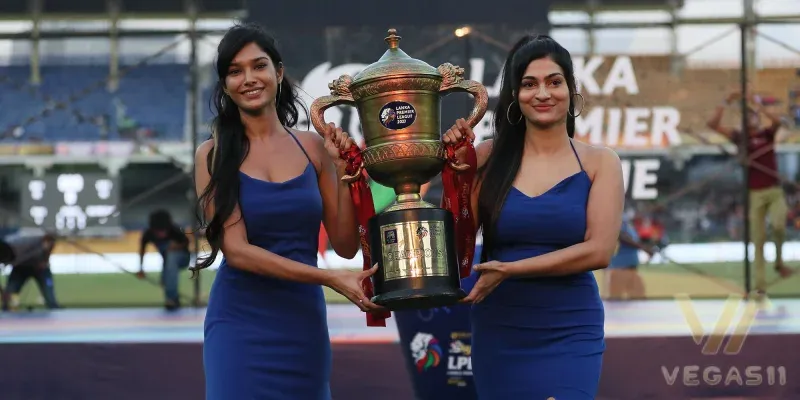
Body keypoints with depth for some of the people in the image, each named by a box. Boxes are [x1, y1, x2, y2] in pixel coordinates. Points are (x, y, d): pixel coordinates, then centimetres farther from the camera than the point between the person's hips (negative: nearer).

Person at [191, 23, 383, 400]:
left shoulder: (312, 147, 3)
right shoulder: (213, 155, -5)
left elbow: (345, 245, 4)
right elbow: (237, 250, -13)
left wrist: (343, 170, -7)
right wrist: (329, 279, -20)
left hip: (304, 322, 3)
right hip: (241, 324, -3)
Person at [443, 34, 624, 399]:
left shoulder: (599, 162, 0)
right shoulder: (488, 158, 0)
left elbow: (599, 250, -11)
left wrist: (509, 269, -16)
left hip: (569, 334, -1)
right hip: (498, 333, 2)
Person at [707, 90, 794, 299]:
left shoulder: (768, 133, 7)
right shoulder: (739, 137, 8)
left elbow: (777, 121, -16)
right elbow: (713, 124, 0)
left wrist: (758, 105, -15)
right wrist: (726, 103, -6)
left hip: (774, 190, -1)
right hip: (755, 194, 1)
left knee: (778, 224, -26)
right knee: (758, 240, 0)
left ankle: (779, 260, 2)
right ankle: (761, 286, 2)